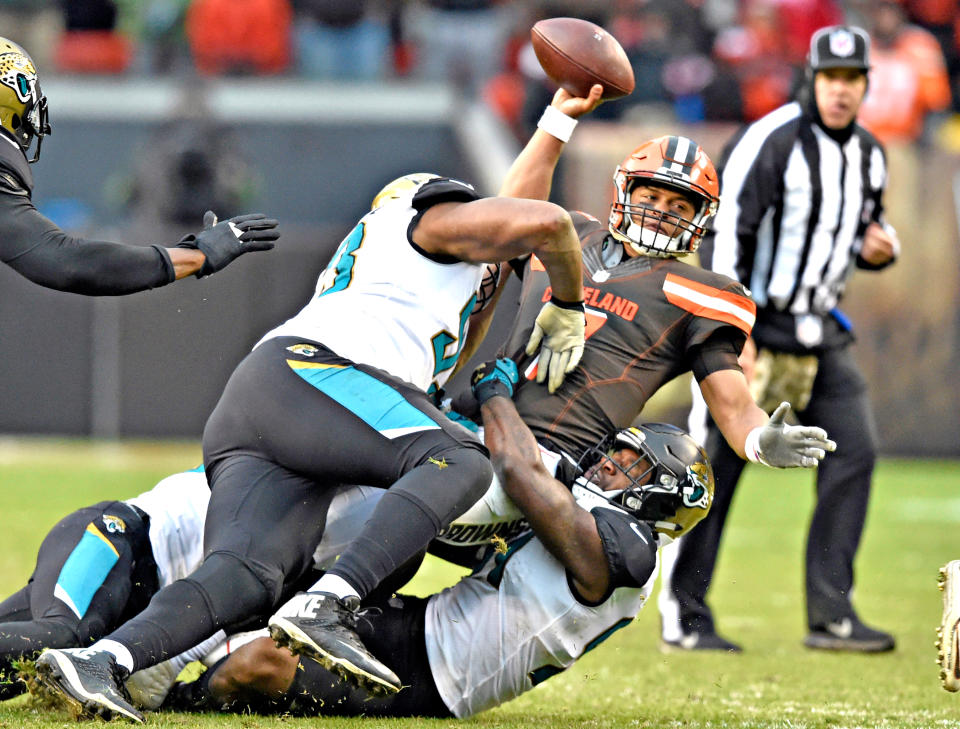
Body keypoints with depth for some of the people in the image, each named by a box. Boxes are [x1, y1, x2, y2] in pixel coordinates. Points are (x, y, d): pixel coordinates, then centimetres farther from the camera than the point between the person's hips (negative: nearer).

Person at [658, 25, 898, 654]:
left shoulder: (869, 155, 8)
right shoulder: (773, 142, -15)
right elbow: (726, 234, -18)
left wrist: (881, 249, -3)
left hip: (821, 331, 7)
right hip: (752, 324, -7)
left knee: (855, 449, -6)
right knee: (715, 469, -5)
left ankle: (831, 615, -3)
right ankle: (684, 618, 4)